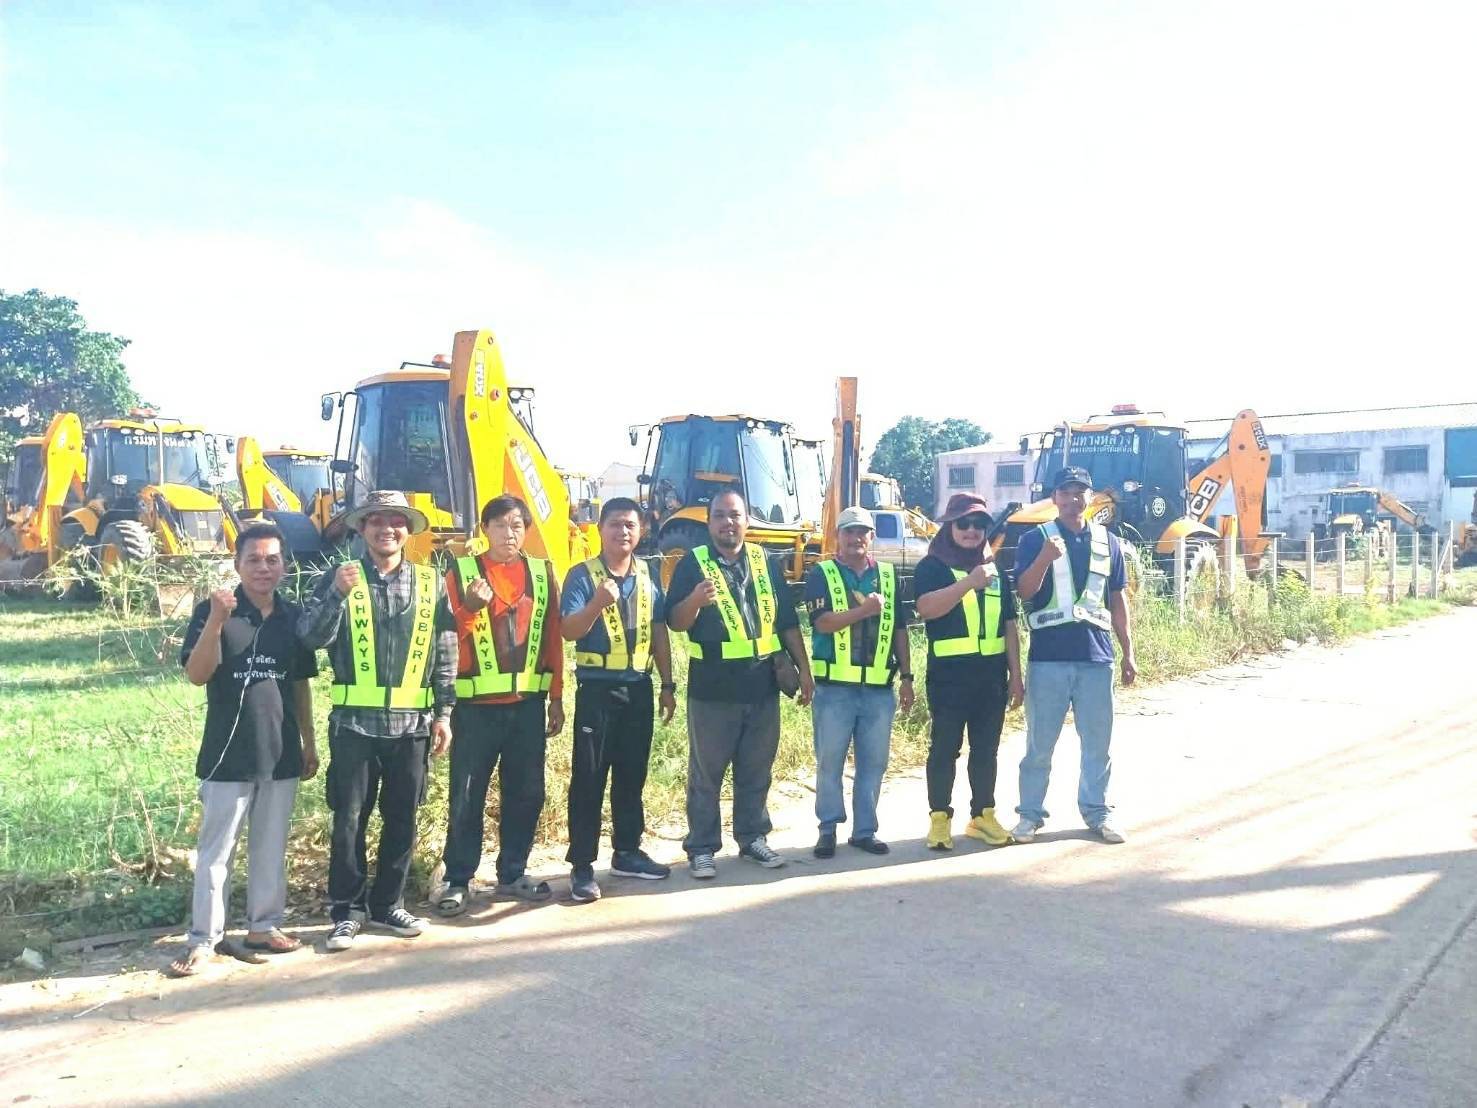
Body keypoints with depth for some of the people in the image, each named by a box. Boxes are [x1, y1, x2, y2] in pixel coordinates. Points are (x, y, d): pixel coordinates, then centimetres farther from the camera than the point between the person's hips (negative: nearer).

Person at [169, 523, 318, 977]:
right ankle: (202, 939, 11)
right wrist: (216, 622, -30)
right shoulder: (213, 610, -6)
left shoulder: (293, 616, 6)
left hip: (281, 752, 4)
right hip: (228, 753, -4)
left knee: (271, 848, 12)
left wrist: (309, 741, 13)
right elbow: (197, 675, -16)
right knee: (216, 851, 3)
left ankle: (264, 925, 24)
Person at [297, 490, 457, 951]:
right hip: (355, 721, -2)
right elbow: (311, 638, -9)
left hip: (411, 722, 2)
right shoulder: (340, 577, 2)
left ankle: (387, 904, 25)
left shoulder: (431, 583, 6)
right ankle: (347, 910, 18)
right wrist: (337, 594, -23)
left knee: (401, 819, 10)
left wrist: (443, 712, 3)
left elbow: (445, 653, 7)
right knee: (349, 819, 5)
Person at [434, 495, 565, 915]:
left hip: (528, 703, 3)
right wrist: (470, 608, -24)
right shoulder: (461, 571, 0)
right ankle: (458, 880, 15)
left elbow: (553, 638, 9)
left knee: (526, 793, 9)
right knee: (467, 796, 3)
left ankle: (512, 874, 24)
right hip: (476, 704, -3)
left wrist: (556, 698, 8)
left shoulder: (542, 573, 8)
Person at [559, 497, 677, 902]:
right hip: (596, 688, -5)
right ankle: (581, 865, 5)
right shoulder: (582, 575, -6)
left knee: (632, 776, 13)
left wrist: (667, 685, 11)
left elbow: (659, 634, 13)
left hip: (638, 689, 5)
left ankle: (627, 852, 26)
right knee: (589, 779, -1)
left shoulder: (649, 578, 9)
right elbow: (568, 631, -16)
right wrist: (597, 602, -34)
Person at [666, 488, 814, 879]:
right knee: (706, 773, 4)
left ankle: (753, 837, 27)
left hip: (763, 685, 4)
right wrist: (694, 601, -30)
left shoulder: (767, 563, 9)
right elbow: (675, 622, -9)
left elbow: (788, 622, 12)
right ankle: (702, 848, 14)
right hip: (712, 689, -3)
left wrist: (804, 669, 9)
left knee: (756, 770, 13)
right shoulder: (692, 563, -2)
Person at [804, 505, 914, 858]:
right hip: (834, 686, -3)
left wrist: (906, 676, 10)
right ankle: (828, 828, 15)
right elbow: (823, 622, -13)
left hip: (879, 687, 3)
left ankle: (865, 829, 19)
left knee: (874, 761, 8)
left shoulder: (888, 575, 12)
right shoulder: (821, 574, 1)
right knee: (830, 760, 3)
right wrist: (865, 609, -22)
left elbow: (899, 629, 14)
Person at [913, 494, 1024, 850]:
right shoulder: (932, 566, -1)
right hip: (949, 675, -5)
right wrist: (968, 582, -29)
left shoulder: (995, 570, 15)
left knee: (986, 749, 11)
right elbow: (926, 608, -20)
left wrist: (1015, 674, 10)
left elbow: (1009, 626, 15)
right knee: (944, 748, 1)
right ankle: (940, 819, 9)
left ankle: (983, 815, 22)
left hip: (992, 675, 5)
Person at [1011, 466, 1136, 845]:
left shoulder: (1107, 541, 10)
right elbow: (1024, 592, -10)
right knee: (1040, 740, 3)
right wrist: (1045, 558, -27)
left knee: (1098, 739, 9)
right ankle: (1030, 813, 13)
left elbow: (1118, 599, 14)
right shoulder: (1035, 538, 1)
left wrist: (1128, 652, 12)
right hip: (1049, 656, -3)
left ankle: (1097, 810, 22)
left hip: (1096, 655, 3)